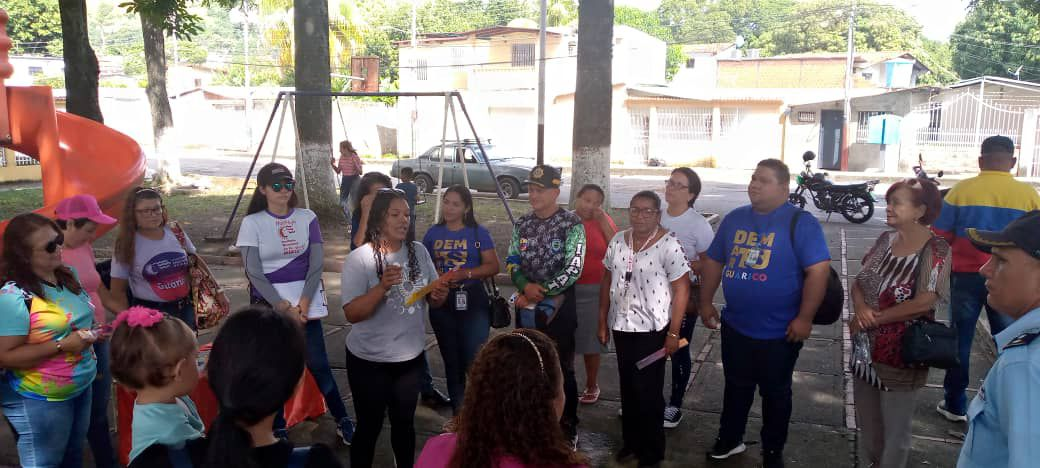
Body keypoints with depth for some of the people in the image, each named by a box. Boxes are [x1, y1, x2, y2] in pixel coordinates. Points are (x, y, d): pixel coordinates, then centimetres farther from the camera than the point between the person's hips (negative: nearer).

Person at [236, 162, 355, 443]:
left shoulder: (307, 217, 3)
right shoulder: (252, 222, -3)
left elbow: (317, 263, -1)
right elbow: (254, 272, -8)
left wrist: (303, 302, -13)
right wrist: (284, 307, -14)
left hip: (305, 300, 1)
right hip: (269, 302, -1)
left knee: (318, 364, 2)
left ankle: (342, 420, 16)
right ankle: (278, 430, 19)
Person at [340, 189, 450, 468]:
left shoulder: (419, 251, -1)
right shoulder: (359, 259, -16)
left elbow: (433, 301, 6)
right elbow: (352, 314, -22)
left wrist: (439, 295, -17)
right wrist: (382, 287, -35)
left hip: (411, 355, 4)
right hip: (370, 360, -4)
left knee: (404, 422, 20)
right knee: (369, 426, 10)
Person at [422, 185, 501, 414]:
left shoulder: (478, 233, -3)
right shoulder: (433, 233, 6)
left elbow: (493, 266, -6)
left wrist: (465, 273, -19)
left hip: (472, 301, -4)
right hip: (442, 302, 4)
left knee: (474, 359, -10)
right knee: (451, 359, 13)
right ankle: (457, 410, 27)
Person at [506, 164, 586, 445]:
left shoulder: (571, 224, -12)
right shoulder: (522, 224, 5)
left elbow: (573, 270, -17)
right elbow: (512, 261, 5)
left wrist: (539, 293, -16)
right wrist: (526, 286, -16)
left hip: (558, 304, -5)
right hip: (526, 304, 5)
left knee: (562, 369, 3)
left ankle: (568, 427, 20)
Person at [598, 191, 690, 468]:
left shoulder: (668, 244, -14)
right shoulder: (618, 241, 3)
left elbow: (682, 289, -13)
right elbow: (607, 283, 10)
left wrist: (673, 333, -14)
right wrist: (602, 321, 10)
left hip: (652, 329, -5)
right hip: (622, 326, 5)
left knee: (648, 392, 5)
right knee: (627, 387, 15)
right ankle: (631, 441, 33)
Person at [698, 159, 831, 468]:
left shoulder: (800, 223, -13)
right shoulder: (734, 219, 4)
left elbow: (819, 269, -18)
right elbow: (713, 261, 11)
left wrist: (804, 318, -21)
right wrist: (705, 302, 8)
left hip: (779, 332, -4)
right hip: (735, 326, 5)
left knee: (775, 393, 14)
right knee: (736, 387, 20)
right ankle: (729, 440, 38)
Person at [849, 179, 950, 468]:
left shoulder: (935, 250, -15)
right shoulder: (885, 240, 4)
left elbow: (924, 302, -21)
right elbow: (859, 282, 5)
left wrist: (872, 320, -16)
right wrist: (860, 307, -17)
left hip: (901, 354, -6)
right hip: (866, 348, 6)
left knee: (894, 432, 11)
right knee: (866, 425, 20)